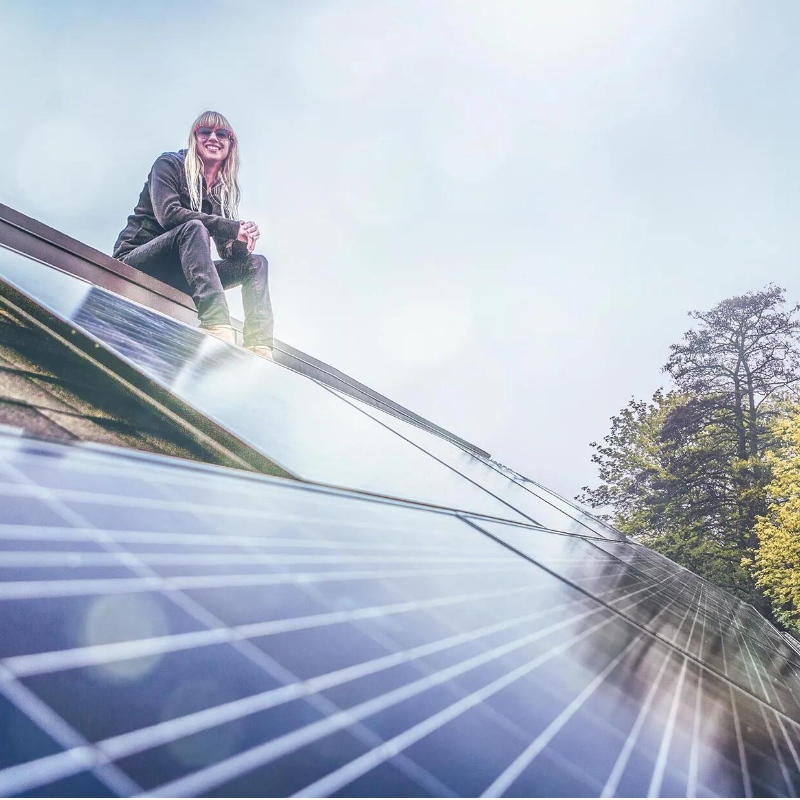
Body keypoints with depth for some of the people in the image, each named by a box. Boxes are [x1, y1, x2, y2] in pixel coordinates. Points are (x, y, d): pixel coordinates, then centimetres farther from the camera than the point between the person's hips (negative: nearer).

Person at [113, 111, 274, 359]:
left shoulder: (225, 191, 14)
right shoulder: (170, 164, -1)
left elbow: (227, 251, 7)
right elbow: (168, 213, -20)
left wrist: (243, 242, -19)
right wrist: (233, 228, -25)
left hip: (177, 278, 6)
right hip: (137, 261, -6)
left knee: (256, 263, -6)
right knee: (194, 226, -31)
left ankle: (259, 350, -30)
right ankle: (218, 329, -53)